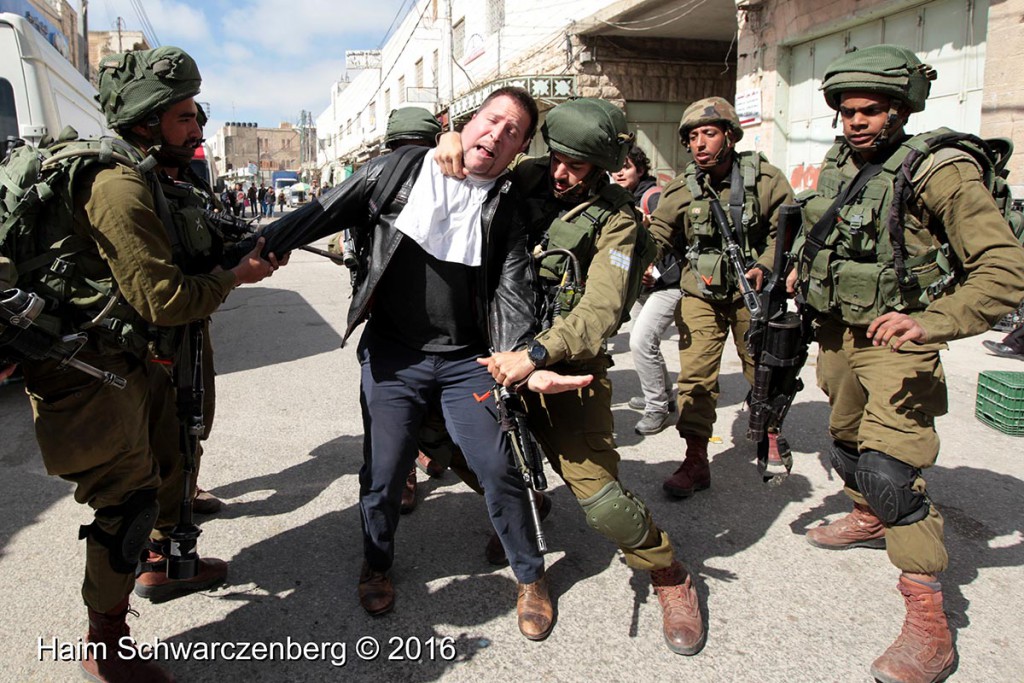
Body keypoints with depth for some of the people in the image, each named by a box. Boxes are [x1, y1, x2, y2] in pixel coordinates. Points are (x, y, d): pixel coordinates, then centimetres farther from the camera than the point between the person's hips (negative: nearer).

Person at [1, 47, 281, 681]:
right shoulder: (119, 186, -23)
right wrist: (236, 276, -12)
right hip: (92, 372, -10)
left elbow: (177, 261, 14)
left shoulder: (155, 178, 9)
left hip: (136, 359, 10)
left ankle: (160, 567, 48)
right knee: (127, 501, -3)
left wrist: (246, 248, 2)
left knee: (172, 458, 24)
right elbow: (164, 299, -25)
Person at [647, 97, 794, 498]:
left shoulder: (764, 179, -8)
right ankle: (696, 461, 2)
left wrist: (765, 267, -19)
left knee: (762, 368, 16)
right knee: (695, 376, -7)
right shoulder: (681, 189, -5)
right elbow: (658, 236, -6)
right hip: (701, 292, 0)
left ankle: (769, 435, 43)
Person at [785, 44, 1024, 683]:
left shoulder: (940, 172, -17)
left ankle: (929, 624, -5)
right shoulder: (837, 163, 4)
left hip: (896, 342, -7)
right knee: (847, 438, 23)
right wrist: (804, 268, 8)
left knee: (888, 467, -16)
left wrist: (931, 322, -34)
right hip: (836, 331, 8)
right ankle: (869, 519, 52)